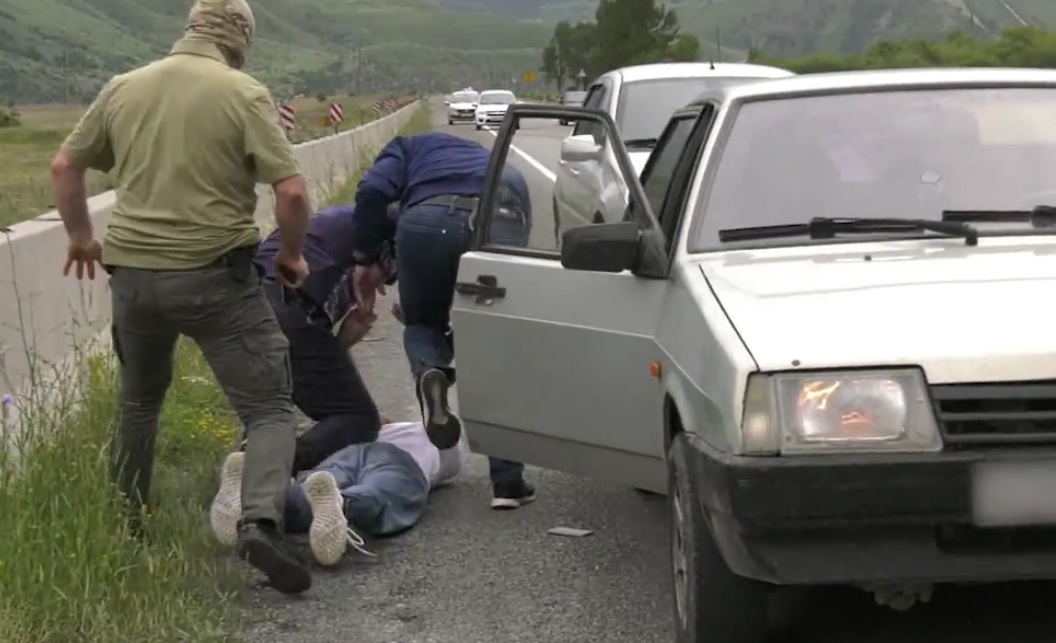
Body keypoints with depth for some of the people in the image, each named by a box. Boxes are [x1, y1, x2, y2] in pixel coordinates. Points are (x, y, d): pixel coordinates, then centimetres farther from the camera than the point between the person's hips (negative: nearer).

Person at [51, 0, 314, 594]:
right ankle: (262, 521, -22)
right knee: (269, 407, 0)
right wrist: (292, 254, 4)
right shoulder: (245, 94, -8)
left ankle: (124, 521, 36)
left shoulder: (123, 88, 7)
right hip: (214, 276, -5)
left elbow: (65, 167, 14)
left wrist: (81, 236, 29)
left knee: (139, 401, 26)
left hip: (133, 273, 5)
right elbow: (291, 190, -14)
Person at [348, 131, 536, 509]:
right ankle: (508, 481, 12)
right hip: (501, 225, 2)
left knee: (422, 322, 26)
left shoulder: (410, 148, 33)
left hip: (430, 220, -2)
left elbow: (373, 191, 10)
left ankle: (431, 372, -9)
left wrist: (365, 259, 16)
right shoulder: (498, 166, 45)